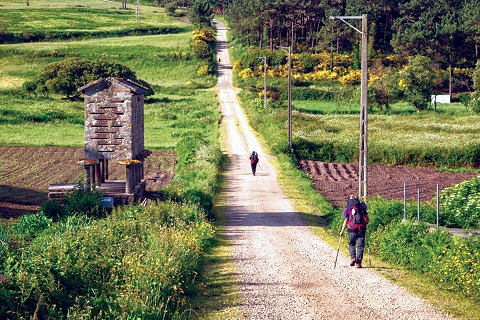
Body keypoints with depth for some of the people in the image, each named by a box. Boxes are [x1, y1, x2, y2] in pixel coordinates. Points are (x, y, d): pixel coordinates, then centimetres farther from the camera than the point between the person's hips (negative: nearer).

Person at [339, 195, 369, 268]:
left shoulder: (347, 209, 2)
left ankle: (353, 257, -4)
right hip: (361, 229, 1)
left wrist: (342, 231, 4)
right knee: (360, 246, 6)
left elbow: (346, 221, -3)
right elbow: (368, 219, 11)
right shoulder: (362, 207, 9)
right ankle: (358, 263, 2)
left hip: (352, 229, -1)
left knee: (351, 244, 18)